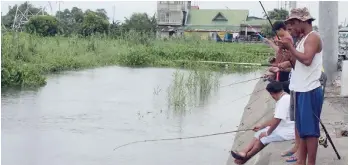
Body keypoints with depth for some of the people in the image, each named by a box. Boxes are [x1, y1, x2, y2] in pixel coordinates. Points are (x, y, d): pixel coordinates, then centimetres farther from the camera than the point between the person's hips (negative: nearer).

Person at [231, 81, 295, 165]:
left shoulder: (284, 100, -21)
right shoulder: (283, 99, 13)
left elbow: (277, 120, -24)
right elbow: (275, 119, 20)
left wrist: (268, 133, -11)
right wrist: (261, 126, 24)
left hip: (289, 131, -10)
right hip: (283, 127, 10)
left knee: (264, 137, -10)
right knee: (260, 133, 5)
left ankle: (245, 157, 5)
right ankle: (244, 153, -3)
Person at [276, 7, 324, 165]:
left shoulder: (313, 37, -11)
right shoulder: (303, 39, 17)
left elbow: (307, 60, -25)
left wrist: (290, 47, -15)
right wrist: (286, 49, 4)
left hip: (310, 91, -10)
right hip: (301, 90, 10)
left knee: (310, 129, -5)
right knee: (302, 128, 13)